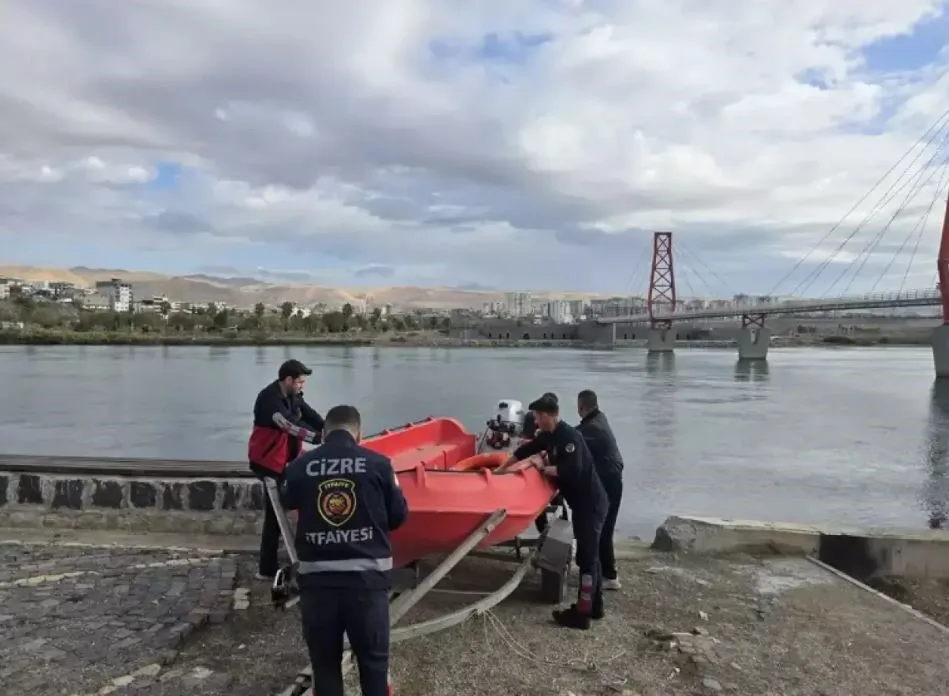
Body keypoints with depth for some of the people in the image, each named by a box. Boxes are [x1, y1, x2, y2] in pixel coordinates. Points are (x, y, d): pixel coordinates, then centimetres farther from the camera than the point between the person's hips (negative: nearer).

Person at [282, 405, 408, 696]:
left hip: (316, 577, 2)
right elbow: (398, 517, 3)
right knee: (374, 661, 14)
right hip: (366, 576, -1)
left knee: (323, 663, 17)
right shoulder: (378, 464, -6)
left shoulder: (299, 466, -2)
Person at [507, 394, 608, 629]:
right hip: (582, 503, 10)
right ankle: (594, 606, 27)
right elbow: (525, 450, 20)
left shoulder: (569, 436, -21)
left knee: (586, 557, -5)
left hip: (591, 504, -10)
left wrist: (544, 469, -17)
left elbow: (572, 470, -32)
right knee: (588, 554, 16)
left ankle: (582, 614, 1)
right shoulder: (549, 436, 8)